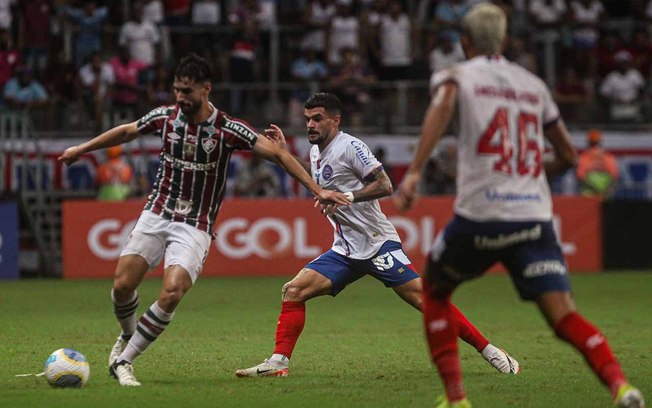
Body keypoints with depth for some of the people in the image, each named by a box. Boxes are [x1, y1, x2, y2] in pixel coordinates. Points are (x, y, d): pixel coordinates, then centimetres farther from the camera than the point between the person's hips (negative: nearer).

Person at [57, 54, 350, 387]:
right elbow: (125, 132, 17)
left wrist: (317, 190, -18)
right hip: (156, 215, 3)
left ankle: (123, 360, -7)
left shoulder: (228, 130, -12)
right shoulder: (164, 117, -2)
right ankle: (128, 336, 25)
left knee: (172, 293, -22)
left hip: (195, 227, -3)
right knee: (122, 285, -9)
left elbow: (277, 154, -11)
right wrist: (81, 149, 28)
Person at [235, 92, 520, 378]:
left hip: (378, 244, -8)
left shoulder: (350, 147, -11)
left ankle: (488, 351, -11)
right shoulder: (317, 151, 14)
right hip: (345, 251, 8)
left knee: (422, 298, -15)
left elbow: (384, 185, -18)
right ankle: (279, 362, -4)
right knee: (294, 291, -6)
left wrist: (347, 197, -28)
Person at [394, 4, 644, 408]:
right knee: (564, 317, -3)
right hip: (536, 217, 2)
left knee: (434, 293, 22)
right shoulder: (534, 85, 20)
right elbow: (568, 155, 25)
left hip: (479, 214, -2)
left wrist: (414, 172, -23)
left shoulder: (458, 75, 9)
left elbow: (443, 104, -16)